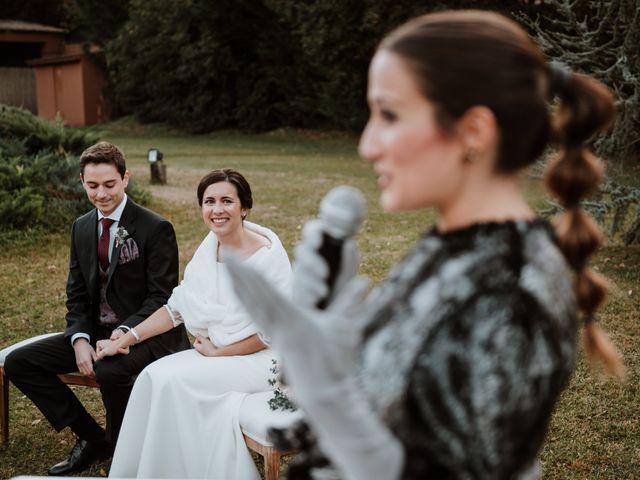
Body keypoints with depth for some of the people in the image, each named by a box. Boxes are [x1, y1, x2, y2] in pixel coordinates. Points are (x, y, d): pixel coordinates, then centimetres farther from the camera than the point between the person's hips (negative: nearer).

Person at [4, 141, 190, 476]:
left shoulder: (155, 228, -11)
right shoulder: (82, 228, 8)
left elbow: (162, 297, -13)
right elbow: (76, 295, 8)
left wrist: (125, 332, -28)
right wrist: (80, 340, -10)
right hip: (95, 332, 7)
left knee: (110, 370, -37)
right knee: (18, 362, -5)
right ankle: (92, 437, 3)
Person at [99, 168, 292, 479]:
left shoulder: (267, 255, -17)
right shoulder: (209, 249, 3)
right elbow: (177, 306, 7)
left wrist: (218, 353, -11)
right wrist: (126, 340, 1)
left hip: (260, 359, -6)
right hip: (218, 353, 6)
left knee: (172, 380, -22)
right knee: (154, 376, -16)